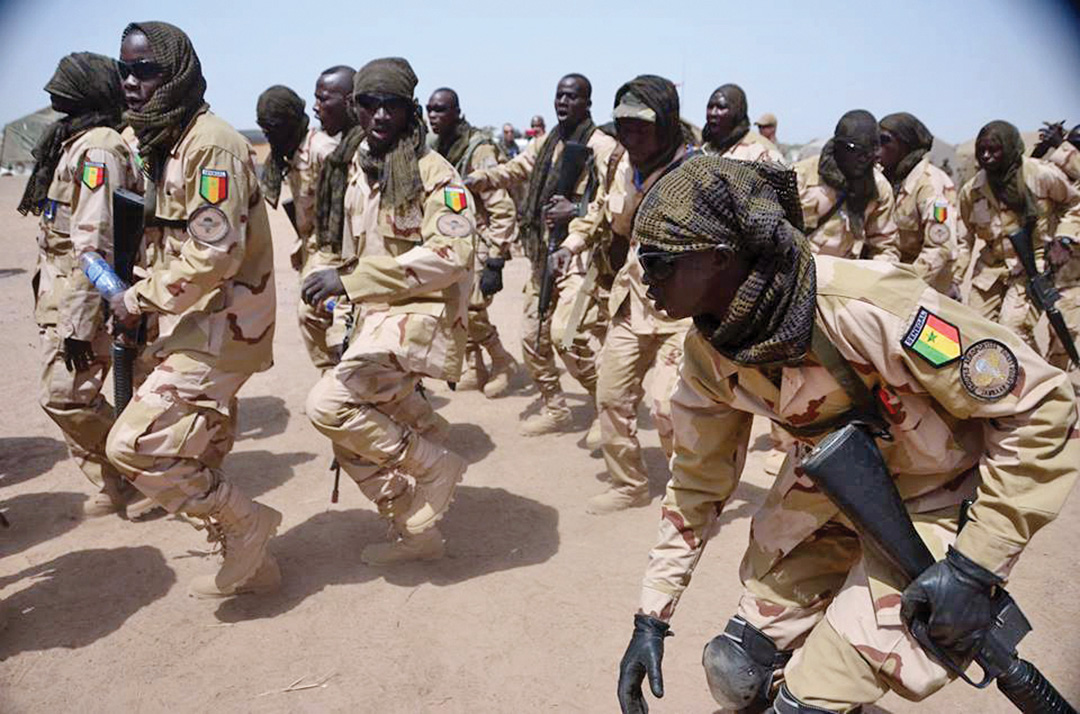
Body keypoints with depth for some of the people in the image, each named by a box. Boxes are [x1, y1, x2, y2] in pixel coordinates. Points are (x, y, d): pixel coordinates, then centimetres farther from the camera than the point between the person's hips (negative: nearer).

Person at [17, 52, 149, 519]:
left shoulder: (97, 148, -16)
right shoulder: (76, 142, 16)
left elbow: (95, 242, -23)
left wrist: (78, 324, -25)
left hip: (82, 298, -10)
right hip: (59, 295, 10)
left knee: (66, 396, -8)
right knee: (66, 396, 11)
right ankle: (116, 487, 21)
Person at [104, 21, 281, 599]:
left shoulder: (211, 145, -16)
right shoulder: (163, 143, 15)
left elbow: (217, 253, -24)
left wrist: (139, 300, -15)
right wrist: (145, 303, 7)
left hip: (217, 330, -10)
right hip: (191, 328, 10)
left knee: (133, 445, -12)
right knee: (198, 460, 16)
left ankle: (246, 523, 4)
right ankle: (249, 564, 31)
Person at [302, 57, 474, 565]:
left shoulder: (433, 173, -11)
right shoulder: (362, 170, 13)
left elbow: (450, 256, -24)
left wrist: (349, 279, -26)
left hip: (419, 314, -8)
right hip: (374, 318, 9)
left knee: (329, 405, -23)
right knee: (354, 443, 9)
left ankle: (435, 465, -5)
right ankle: (414, 533, 25)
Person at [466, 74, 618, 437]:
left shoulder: (602, 145, -4)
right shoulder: (545, 144, 18)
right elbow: (512, 170, 13)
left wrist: (577, 210, -20)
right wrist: (475, 179, -3)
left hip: (581, 252, -8)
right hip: (544, 252, 8)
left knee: (568, 333, -18)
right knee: (533, 335, 10)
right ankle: (554, 408, 27)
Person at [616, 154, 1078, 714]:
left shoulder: (865, 310, -36)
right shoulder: (708, 354, -14)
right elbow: (698, 482, 0)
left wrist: (975, 566, -26)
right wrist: (652, 618, 0)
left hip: (934, 499, -5)